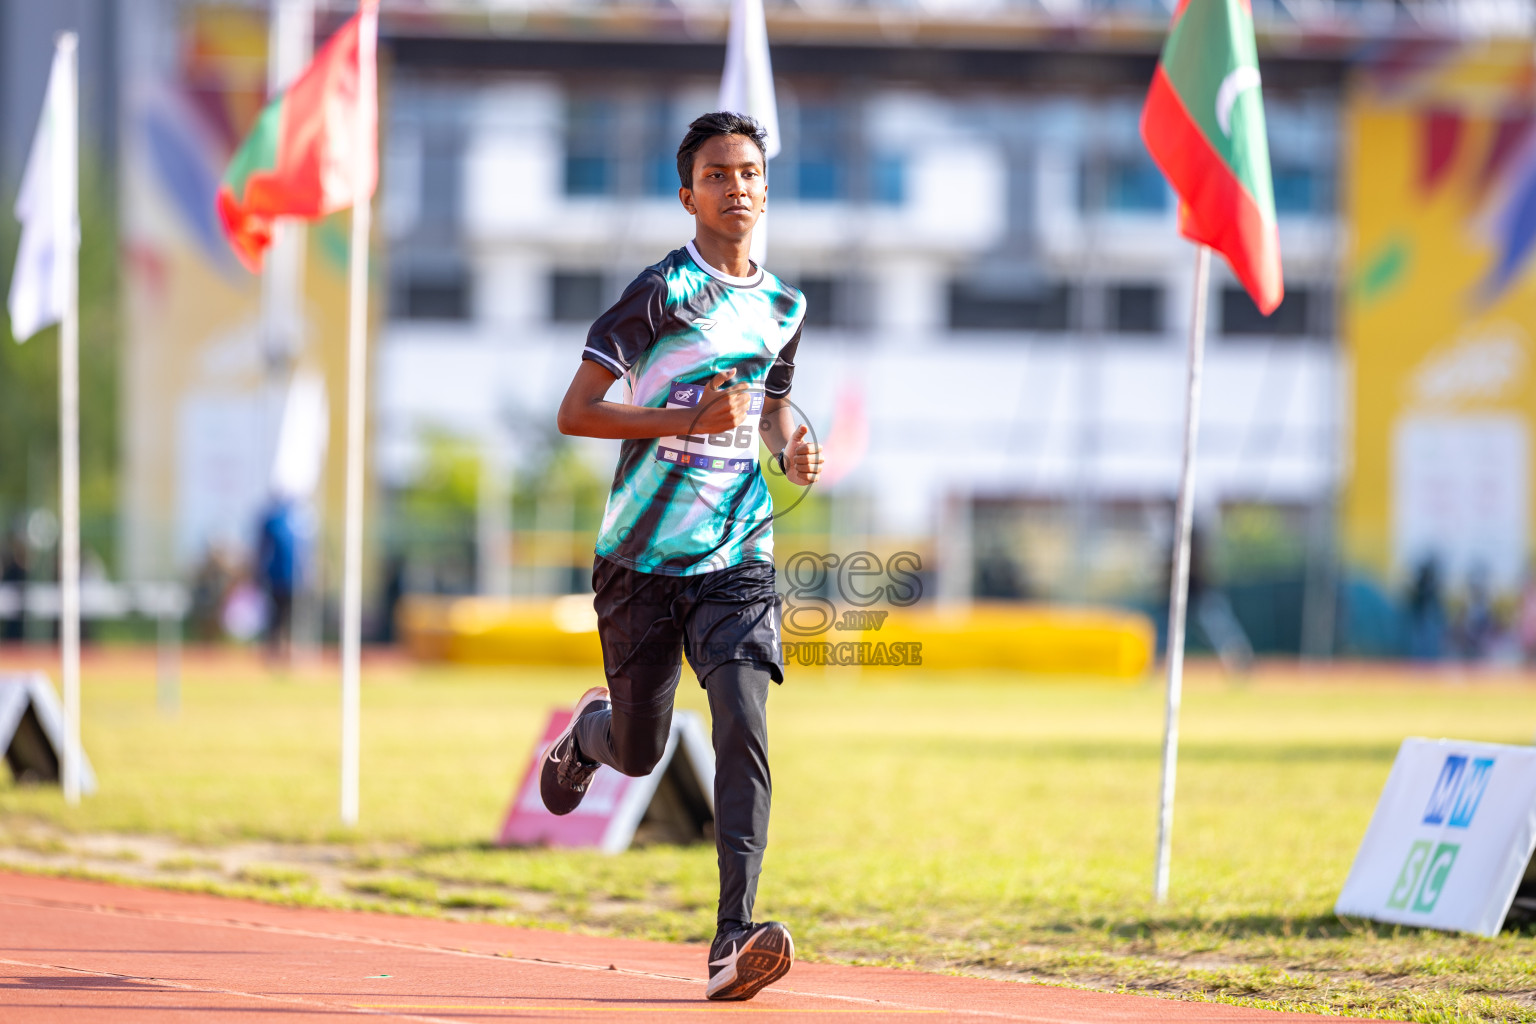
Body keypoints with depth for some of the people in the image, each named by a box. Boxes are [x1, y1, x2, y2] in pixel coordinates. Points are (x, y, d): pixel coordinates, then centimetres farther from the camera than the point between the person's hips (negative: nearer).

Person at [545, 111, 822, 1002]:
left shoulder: (783, 308, 9)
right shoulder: (664, 290, -9)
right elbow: (576, 412, -13)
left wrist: (791, 450, 3)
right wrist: (691, 420, -23)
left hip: (738, 557, 3)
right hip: (642, 559, -3)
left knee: (744, 726, -18)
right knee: (640, 753, 9)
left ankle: (735, 940, -24)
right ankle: (590, 732, 48)